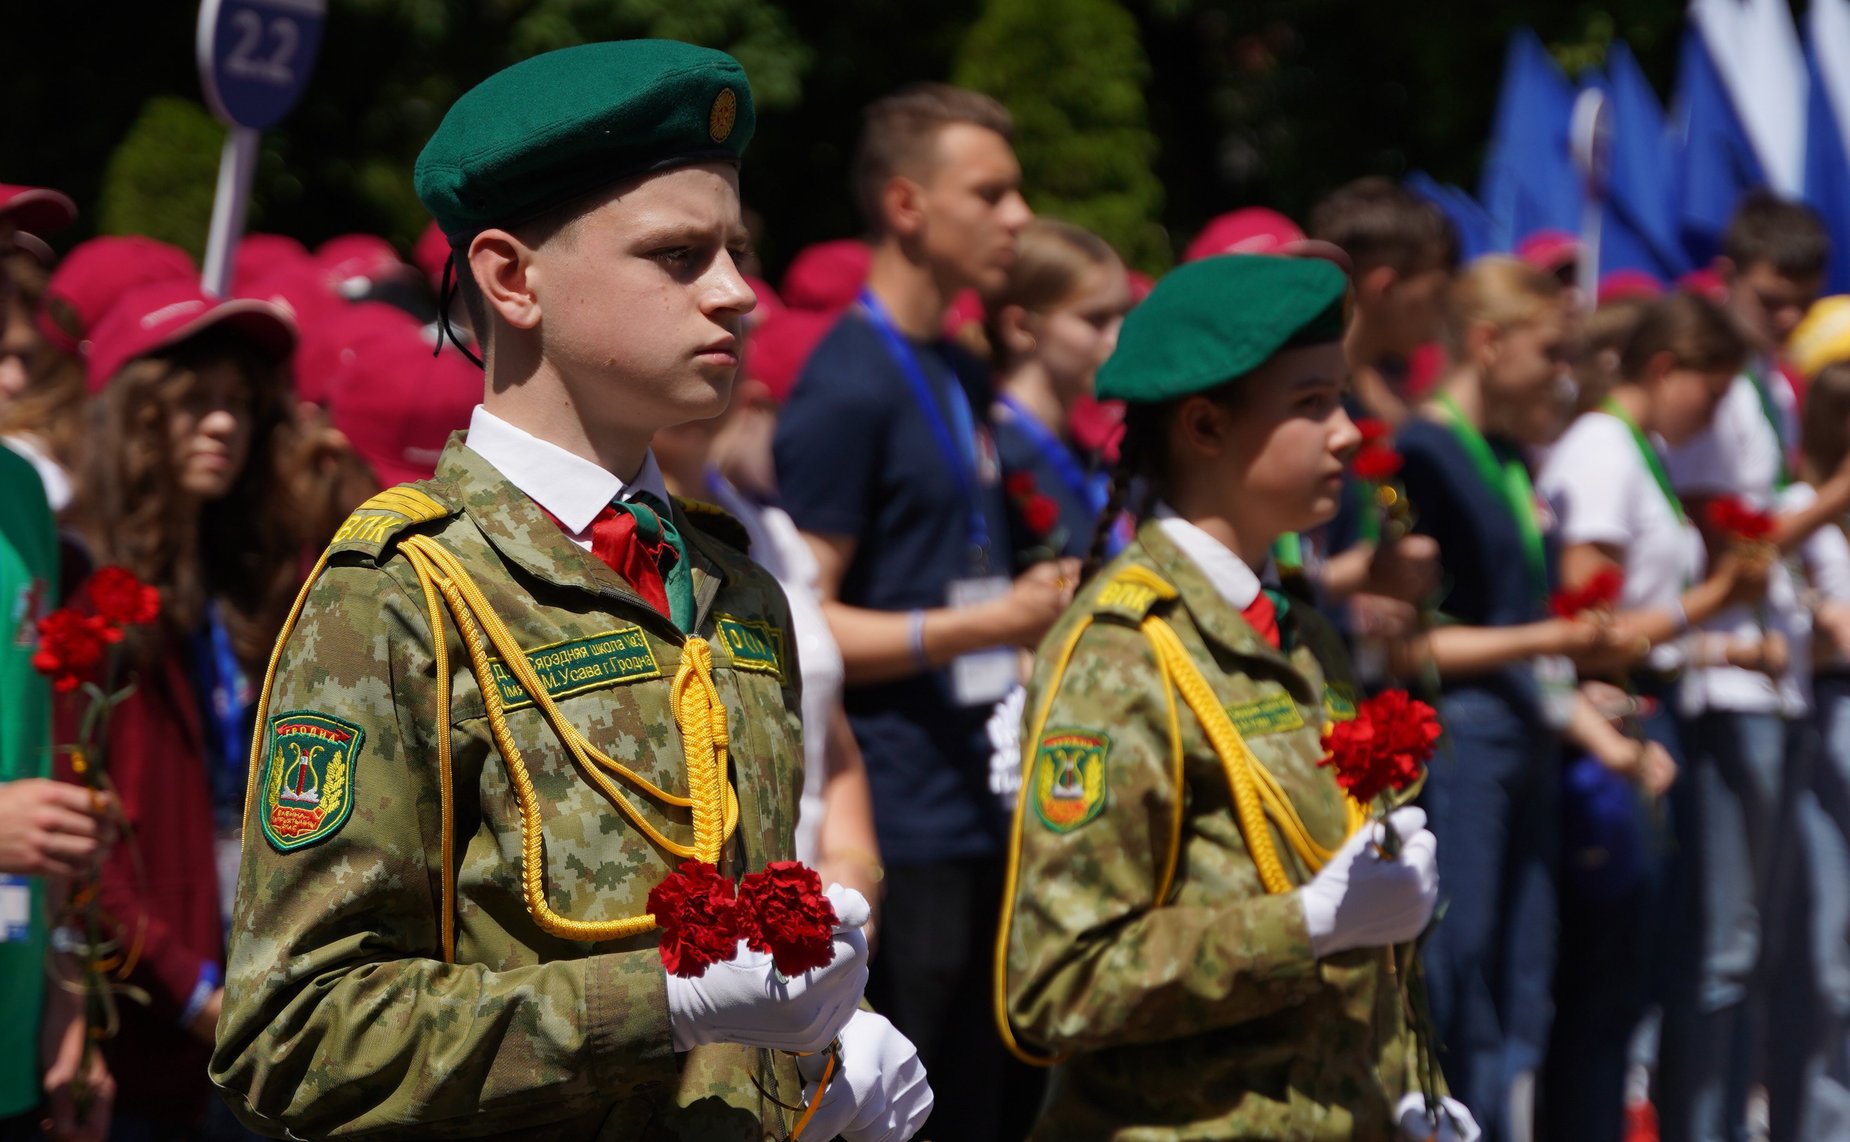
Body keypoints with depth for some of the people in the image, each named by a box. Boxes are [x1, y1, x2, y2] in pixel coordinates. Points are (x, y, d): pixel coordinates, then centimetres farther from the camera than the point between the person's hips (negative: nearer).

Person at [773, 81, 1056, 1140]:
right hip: (903, 825, -9)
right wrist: (982, 625, -24)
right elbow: (801, 624, -16)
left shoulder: (964, 377, 16)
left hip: (987, 808, 9)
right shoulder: (848, 387, -11)